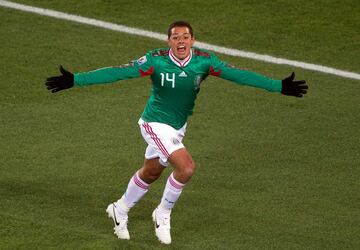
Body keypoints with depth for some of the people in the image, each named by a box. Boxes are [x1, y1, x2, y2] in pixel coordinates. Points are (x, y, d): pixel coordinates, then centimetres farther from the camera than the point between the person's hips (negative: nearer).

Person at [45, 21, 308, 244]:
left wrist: (279, 86, -19)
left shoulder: (203, 60, -13)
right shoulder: (156, 60, -23)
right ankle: (163, 214, 4)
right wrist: (75, 80, -31)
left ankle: (120, 210, 48)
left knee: (150, 173, 22)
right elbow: (118, 72, -25)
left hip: (178, 127, 6)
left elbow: (237, 74, -14)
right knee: (187, 167, -21)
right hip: (155, 124, -6)